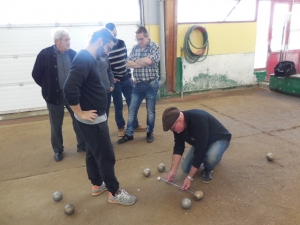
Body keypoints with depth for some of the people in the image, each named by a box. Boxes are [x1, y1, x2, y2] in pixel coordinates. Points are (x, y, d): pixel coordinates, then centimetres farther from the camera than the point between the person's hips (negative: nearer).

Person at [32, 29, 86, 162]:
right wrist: (48, 87, 0)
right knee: (56, 125, 11)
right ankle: (58, 150, 29)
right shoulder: (45, 54, -12)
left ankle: (82, 145, 30)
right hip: (55, 95, -2)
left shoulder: (73, 54, -4)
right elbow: (36, 75, -4)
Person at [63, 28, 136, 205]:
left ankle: (97, 184, 37)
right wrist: (80, 113, -22)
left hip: (95, 117, 10)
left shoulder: (89, 58, 10)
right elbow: (70, 89, -31)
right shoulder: (84, 59, -21)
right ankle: (115, 192, 18)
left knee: (94, 152, 20)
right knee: (106, 156, 2)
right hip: (93, 119, -10)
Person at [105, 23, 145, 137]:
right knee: (118, 106, 6)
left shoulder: (122, 43, 5)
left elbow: (126, 61, 11)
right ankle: (121, 127, 24)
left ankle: (135, 125, 26)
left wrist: (130, 76, 11)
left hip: (127, 79, 5)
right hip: (115, 81, -5)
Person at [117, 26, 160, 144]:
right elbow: (128, 64, -4)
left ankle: (149, 133, 27)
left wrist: (136, 61, -8)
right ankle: (129, 134, 20)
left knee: (150, 110, 9)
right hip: (138, 85, 4)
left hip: (151, 84, -4)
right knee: (132, 110, 7)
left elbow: (148, 60, -24)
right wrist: (143, 63, -16)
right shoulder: (135, 48, 6)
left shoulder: (154, 47, -7)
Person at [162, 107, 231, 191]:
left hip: (220, 138, -7)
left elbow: (200, 151, -38)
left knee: (211, 157, -40)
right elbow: (178, 147, -11)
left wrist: (190, 177, -33)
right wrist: (173, 170, -18)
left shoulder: (199, 120, -41)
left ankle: (208, 169, -3)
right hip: (199, 142, 7)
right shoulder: (177, 124, -18)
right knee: (186, 168, 0)